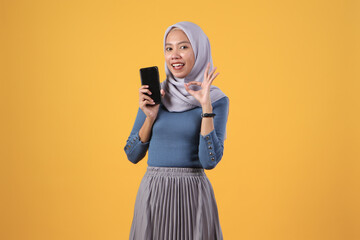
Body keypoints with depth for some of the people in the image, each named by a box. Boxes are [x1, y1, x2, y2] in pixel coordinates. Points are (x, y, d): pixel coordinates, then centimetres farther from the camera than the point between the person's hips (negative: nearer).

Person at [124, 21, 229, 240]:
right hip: (153, 195, 3)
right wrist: (151, 117, -8)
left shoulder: (217, 100, -3)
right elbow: (133, 155, 6)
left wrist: (206, 106, -17)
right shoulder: (153, 94, 5)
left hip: (193, 197, -2)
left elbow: (210, 160, -13)